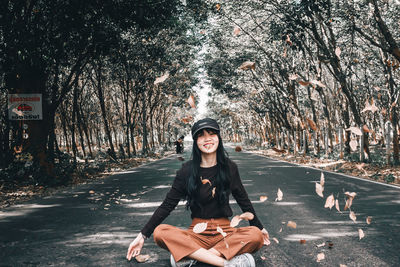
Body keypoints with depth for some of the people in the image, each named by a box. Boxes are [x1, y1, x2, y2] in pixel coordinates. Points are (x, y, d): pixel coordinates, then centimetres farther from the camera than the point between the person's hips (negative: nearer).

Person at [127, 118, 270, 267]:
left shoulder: (229, 168, 3)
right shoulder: (187, 170, -1)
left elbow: (243, 200, 15)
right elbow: (167, 205, 1)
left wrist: (259, 227, 21)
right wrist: (143, 235, -4)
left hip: (224, 232, 1)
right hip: (197, 233, 0)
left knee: (256, 235, -29)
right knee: (160, 232, -27)